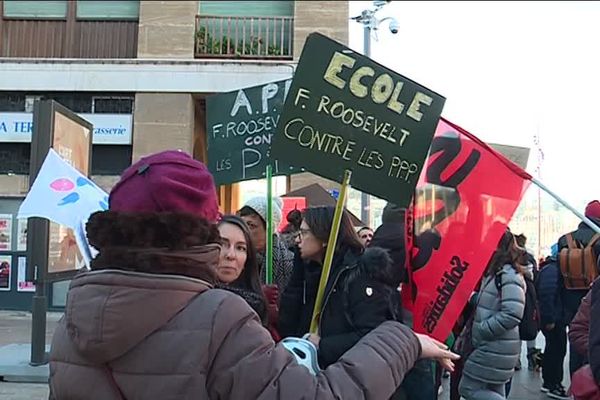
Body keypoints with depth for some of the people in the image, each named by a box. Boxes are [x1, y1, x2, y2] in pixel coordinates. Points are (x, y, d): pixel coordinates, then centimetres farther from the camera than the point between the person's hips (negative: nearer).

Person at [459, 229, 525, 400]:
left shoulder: (508, 275, -17)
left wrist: (481, 330, -19)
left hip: (496, 347, -9)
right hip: (493, 346, 9)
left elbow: (512, 314, -27)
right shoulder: (494, 273, 11)